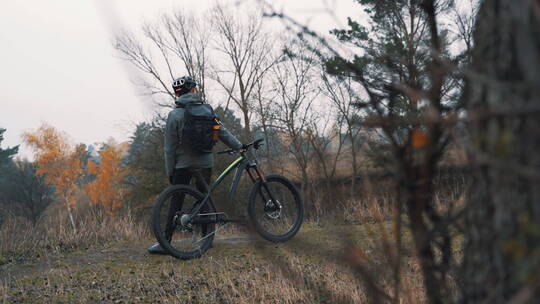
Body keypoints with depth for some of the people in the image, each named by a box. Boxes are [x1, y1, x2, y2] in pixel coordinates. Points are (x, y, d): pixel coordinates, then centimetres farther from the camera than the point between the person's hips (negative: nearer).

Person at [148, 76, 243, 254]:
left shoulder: (174, 115, -5)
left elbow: (170, 148, -5)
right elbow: (222, 132, 2)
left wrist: (170, 171, 1)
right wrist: (240, 146, 13)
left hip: (183, 165, -3)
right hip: (205, 163, 3)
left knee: (176, 204, -1)